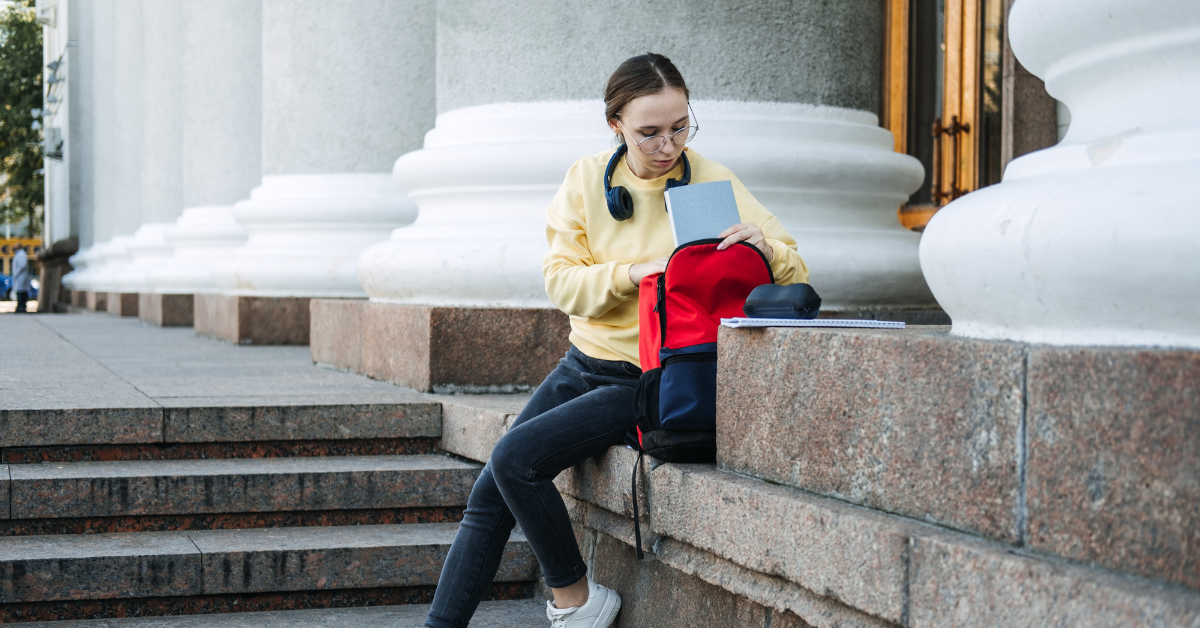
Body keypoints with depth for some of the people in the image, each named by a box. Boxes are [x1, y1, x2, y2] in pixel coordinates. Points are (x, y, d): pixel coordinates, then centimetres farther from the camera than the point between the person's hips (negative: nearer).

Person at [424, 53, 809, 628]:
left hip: (648, 382, -5)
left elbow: (795, 275, -8)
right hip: (582, 365, 5)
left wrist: (764, 245, -30)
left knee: (516, 457, -22)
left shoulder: (715, 185, -8)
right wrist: (634, 272, -22)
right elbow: (560, 280, -5)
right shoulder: (587, 179, 1)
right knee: (488, 497, -1)